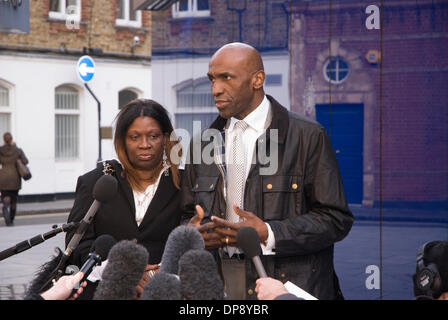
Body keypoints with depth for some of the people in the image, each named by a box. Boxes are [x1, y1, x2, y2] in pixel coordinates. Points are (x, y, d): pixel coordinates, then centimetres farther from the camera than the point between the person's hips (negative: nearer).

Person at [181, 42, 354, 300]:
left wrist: (267, 234, -17)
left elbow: (336, 220, -8)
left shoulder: (308, 136, -5)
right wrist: (193, 231, -6)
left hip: (289, 287, -4)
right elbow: (189, 214, 18)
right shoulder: (202, 144, 12)